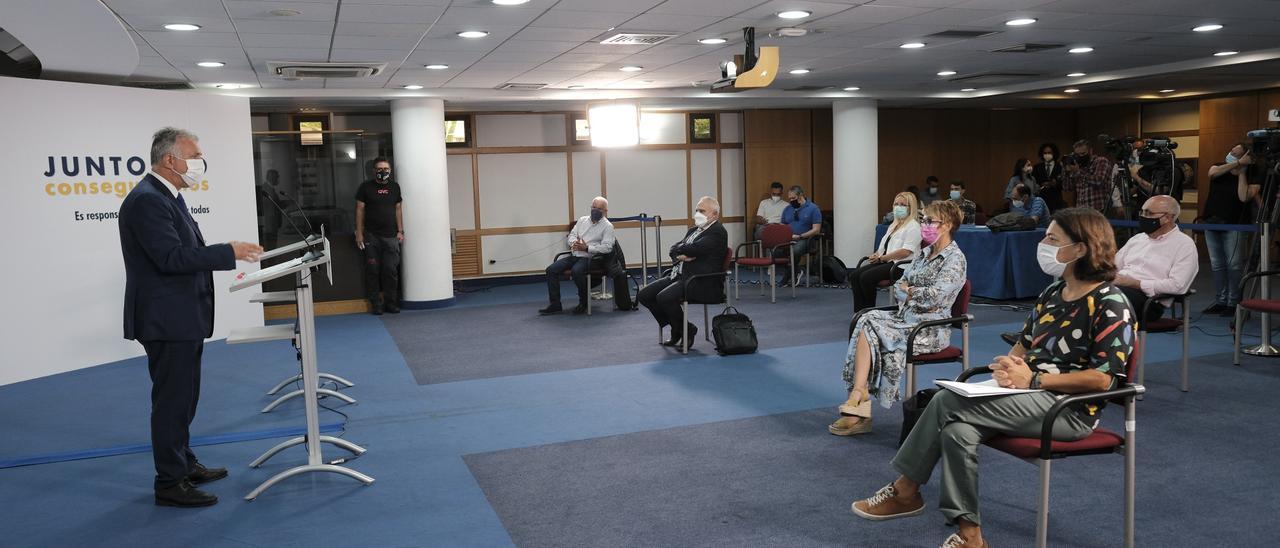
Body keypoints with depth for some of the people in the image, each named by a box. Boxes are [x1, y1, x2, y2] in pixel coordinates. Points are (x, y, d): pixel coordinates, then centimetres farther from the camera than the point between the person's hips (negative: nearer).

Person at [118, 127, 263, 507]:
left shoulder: (165, 196, 13)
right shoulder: (147, 200, -19)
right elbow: (171, 258, -26)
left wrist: (226, 255, 10)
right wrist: (229, 252, -24)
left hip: (182, 318, 10)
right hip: (166, 320, -10)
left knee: (182, 397, 19)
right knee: (172, 401, -3)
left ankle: (184, 464, 32)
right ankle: (170, 484, 7)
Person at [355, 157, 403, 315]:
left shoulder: (394, 186, 9)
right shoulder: (366, 187, 1)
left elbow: (398, 209, 12)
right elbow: (360, 210, 2)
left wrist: (400, 231, 5)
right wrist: (359, 233, -4)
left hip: (391, 236, 2)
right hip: (371, 236, -1)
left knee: (391, 270, -2)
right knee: (373, 270, 0)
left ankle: (391, 302, 8)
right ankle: (376, 304, 7)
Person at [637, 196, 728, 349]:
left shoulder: (717, 232, -9)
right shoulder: (694, 230, 21)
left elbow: (693, 249, -20)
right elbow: (674, 250, 13)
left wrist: (680, 250, 1)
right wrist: (682, 256, -10)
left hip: (702, 281, -10)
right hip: (680, 275, 10)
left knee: (664, 297, -29)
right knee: (644, 295, -2)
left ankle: (687, 330, -4)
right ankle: (676, 329, 12)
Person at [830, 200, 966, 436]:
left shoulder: (955, 258, -8)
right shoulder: (924, 253, 17)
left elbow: (935, 296, -19)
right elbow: (899, 285, 13)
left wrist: (908, 290, -3)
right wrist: (914, 293, -7)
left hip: (930, 327, -7)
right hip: (906, 317, 7)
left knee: (869, 328, -23)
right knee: (868, 320, -21)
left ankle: (859, 395, -15)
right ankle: (859, 399, -28)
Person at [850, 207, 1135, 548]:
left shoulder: (1111, 305, -11)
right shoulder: (1053, 293, 13)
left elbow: (1105, 378, -17)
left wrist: (1034, 379, -20)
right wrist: (1008, 365, -4)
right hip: (1029, 397, 7)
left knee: (948, 402, -24)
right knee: (958, 430, -23)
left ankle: (905, 490, -9)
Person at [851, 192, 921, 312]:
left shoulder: (913, 226, -6)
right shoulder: (894, 225, 24)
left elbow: (906, 252, -18)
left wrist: (881, 258, -15)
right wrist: (877, 255, 1)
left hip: (901, 266, -9)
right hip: (885, 262, 9)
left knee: (866, 277, -28)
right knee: (854, 275, -12)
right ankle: (859, 312, -13)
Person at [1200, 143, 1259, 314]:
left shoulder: (1249, 177, -4)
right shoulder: (1218, 167, 7)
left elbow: (1244, 197, -20)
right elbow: (1212, 173, -17)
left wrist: (1242, 171, -13)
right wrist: (1238, 163, -17)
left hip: (1233, 225, -4)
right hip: (1212, 223, 4)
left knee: (1234, 265, -8)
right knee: (1216, 265, 8)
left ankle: (1233, 303, -1)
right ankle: (1220, 301, 14)